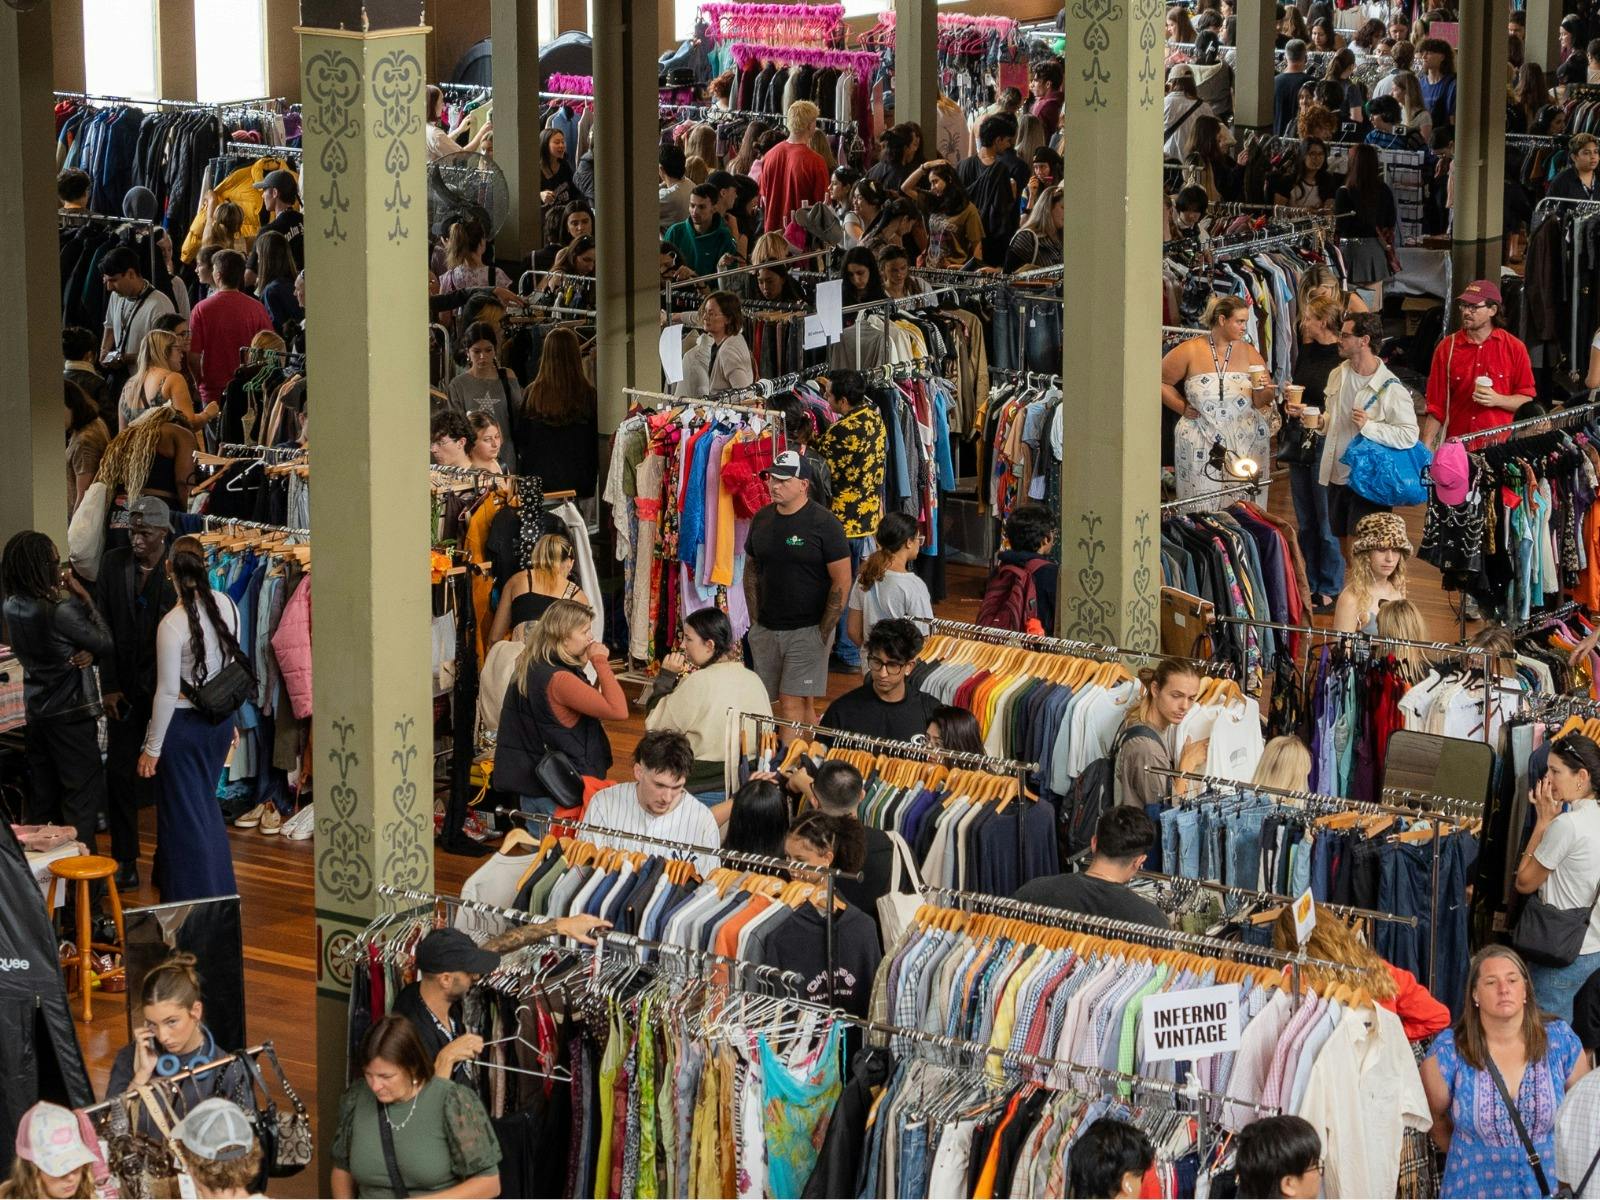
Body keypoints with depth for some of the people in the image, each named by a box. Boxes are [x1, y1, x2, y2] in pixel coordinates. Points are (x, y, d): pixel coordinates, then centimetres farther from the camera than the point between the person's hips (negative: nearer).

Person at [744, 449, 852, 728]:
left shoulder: (825, 524, -10)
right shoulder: (762, 519, 7)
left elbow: (842, 582, -11)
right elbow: (751, 570, 18)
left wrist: (823, 633, -12)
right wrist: (755, 619, 9)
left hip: (808, 630, -5)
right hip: (766, 630, 5)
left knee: (792, 704, -12)